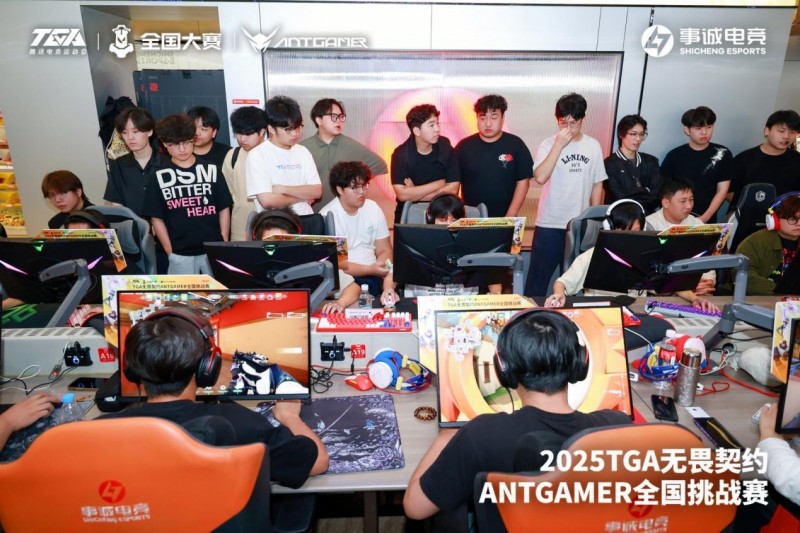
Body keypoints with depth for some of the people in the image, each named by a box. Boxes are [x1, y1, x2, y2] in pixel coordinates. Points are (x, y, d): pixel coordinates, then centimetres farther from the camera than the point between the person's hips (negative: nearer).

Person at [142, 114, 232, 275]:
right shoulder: (160, 177, 1)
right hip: (180, 254, 0)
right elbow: (156, 218, 3)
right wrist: (170, 252, -2)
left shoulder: (210, 170, 2)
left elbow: (224, 209, 5)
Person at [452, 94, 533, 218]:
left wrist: (510, 217, -8)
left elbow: (523, 182, -1)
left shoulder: (515, 145, -1)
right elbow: (453, 185, 3)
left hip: (504, 219, 0)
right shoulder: (464, 146, 1)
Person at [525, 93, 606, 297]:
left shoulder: (593, 146, 2)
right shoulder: (548, 145, -7)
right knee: (538, 279, 4)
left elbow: (597, 184, 9)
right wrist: (559, 145, -21)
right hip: (550, 224, -3)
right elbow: (540, 178, -23)